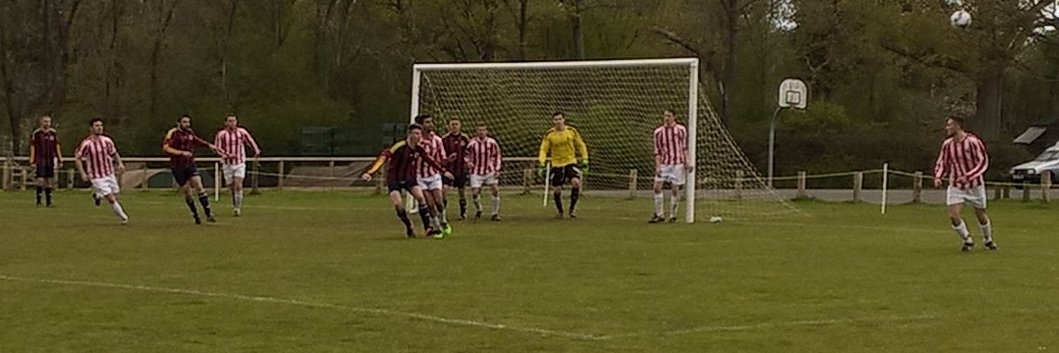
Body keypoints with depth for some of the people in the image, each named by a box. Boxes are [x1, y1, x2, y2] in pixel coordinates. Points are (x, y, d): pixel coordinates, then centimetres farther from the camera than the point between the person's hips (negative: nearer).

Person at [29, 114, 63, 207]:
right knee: (40, 180, -11)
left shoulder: (53, 133, 6)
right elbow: (32, 148, -2)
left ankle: (49, 202, 12)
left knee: (49, 181, 7)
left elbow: (57, 147, 12)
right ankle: (38, 201, -3)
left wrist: (60, 160, 8)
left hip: (50, 161, 4)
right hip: (40, 161, -4)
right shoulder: (36, 133, -4)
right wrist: (32, 162, -7)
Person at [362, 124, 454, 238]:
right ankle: (409, 228, 5)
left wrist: (443, 171, 20)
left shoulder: (418, 149, -5)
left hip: (409, 178, 5)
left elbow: (429, 160, 14)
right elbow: (383, 157, -33)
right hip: (394, 179, -5)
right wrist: (369, 173, -44)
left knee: (420, 197, -15)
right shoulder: (400, 147, -25)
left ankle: (429, 227, -8)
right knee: (398, 204, -19)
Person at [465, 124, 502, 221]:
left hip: (489, 171, 1)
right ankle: (478, 211, 24)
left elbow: (497, 155, 7)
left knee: (496, 190, -9)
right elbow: (467, 155, 4)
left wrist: (497, 169, 1)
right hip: (476, 172, -1)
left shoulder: (492, 143, -5)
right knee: (475, 193, -7)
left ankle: (495, 213, 4)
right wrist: (468, 163, -15)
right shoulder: (472, 144, -9)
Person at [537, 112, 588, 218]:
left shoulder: (571, 131, -3)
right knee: (556, 189, 0)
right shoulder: (549, 134, -5)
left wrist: (584, 160, 3)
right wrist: (541, 164, -14)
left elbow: (581, 145, 7)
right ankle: (560, 211, 23)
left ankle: (573, 208, -6)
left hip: (571, 162, -1)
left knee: (576, 182, -24)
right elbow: (543, 149, -3)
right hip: (556, 164, 1)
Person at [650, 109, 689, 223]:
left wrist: (687, 161, -2)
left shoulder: (681, 130, 3)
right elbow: (657, 151, 6)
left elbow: (684, 147, 8)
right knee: (657, 186, -10)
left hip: (677, 163, -1)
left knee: (675, 189, -2)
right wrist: (658, 166, -4)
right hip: (664, 163, 1)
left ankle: (673, 215, 8)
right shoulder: (658, 132, 5)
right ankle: (659, 215, -1)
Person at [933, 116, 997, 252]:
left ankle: (988, 240, 36)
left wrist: (967, 176, -27)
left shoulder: (972, 141, -16)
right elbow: (942, 163, 10)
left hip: (975, 185, -3)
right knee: (953, 215, -12)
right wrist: (938, 177, -10)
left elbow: (983, 162, -16)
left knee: (980, 215, 9)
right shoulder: (947, 144, -1)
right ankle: (967, 240, 11)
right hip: (956, 186, 3)